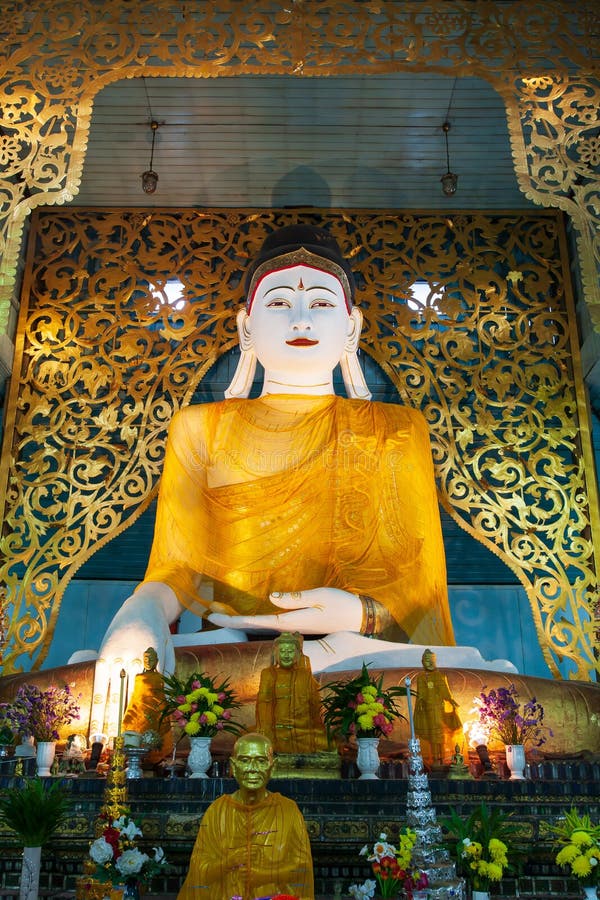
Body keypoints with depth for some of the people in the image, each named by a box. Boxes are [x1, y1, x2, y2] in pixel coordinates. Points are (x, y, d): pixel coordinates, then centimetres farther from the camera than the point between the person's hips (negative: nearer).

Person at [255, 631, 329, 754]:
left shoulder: (306, 675, 9)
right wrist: (264, 735, -17)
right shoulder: (269, 674, 3)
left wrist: (320, 744, 7)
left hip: (304, 739, 2)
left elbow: (315, 708, 11)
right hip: (278, 737, -1)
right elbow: (263, 704, -5)